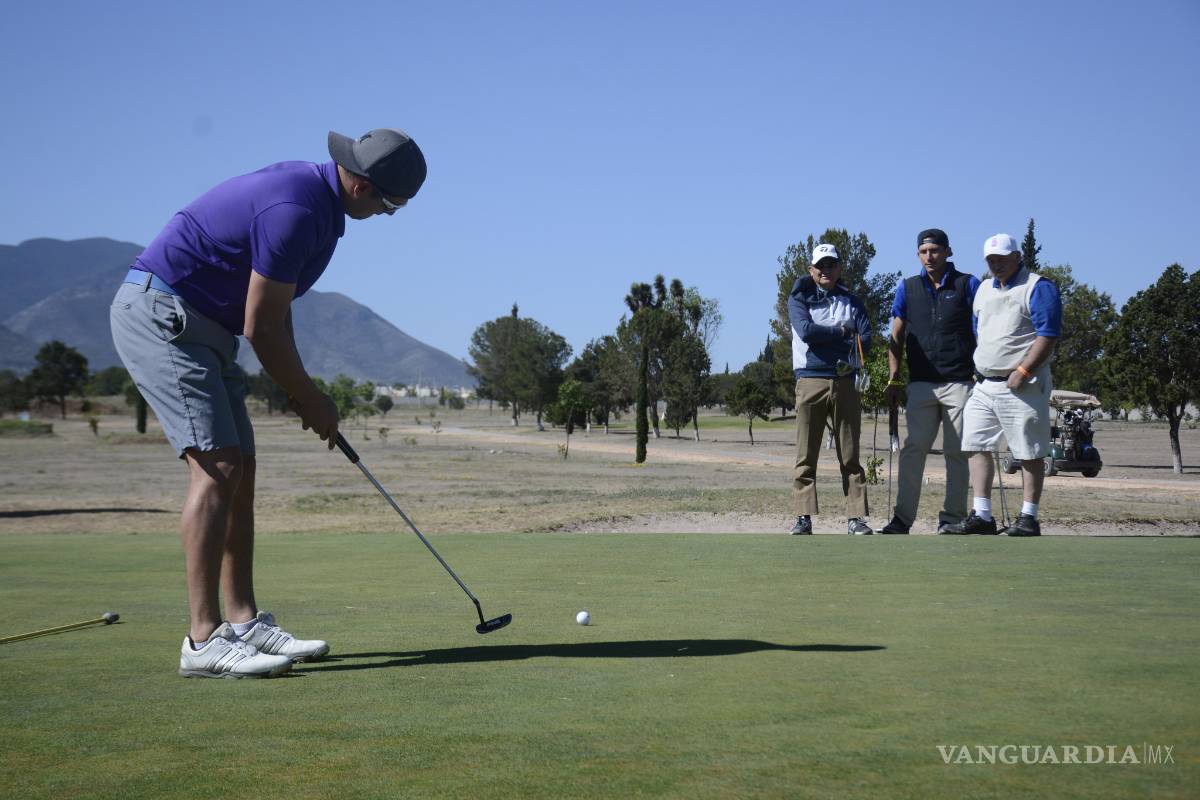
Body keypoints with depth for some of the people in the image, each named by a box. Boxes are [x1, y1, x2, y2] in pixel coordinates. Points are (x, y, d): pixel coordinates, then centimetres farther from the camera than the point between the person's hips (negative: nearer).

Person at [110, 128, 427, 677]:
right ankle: (204, 641, -16)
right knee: (217, 466, -16)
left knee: (239, 471, 7)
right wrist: (311, 400, -5)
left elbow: (274, 309, 18)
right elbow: (261, 328, -18)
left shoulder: (311, 191, 10)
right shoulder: (296, 211, -23)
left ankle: (244, 622, 9)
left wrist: (299, 389, 12)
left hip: (200, 327, 11)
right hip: (158, 315, -11)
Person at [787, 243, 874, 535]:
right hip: (810, 382, -2)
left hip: (845, 382, 2)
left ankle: (856, 517, 1)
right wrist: (841, 331, -2)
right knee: (806, 456, -3)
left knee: (850, 456, 1)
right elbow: (805, 331, -10)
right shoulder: (799, 299, 10)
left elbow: (865, 339, 2)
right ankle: (804, 518, -1)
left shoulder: (852, 302, 17)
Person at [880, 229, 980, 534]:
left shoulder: (968, 285, 3)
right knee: (913, 449, -4)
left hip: (960, 383, -2)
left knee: (957, 452, 2)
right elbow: (897, 336, 11)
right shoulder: (908, 288, 11)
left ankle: (952, 518, 8)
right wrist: (893, 378, 4)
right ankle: (902, 518, -3)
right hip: (920, 384, 2)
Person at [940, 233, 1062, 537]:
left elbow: (1048, 335, -13)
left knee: (1030, 454, -1)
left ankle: (1029, 518, 2)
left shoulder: (1038, 288, -6)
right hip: (984, 385, 8)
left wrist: (1023, 370, -19)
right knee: (977, 447, 3)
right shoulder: (983, 289, 18)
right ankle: (982, 515, 6)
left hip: (1022, 386, -7)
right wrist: (976, 369, 14)